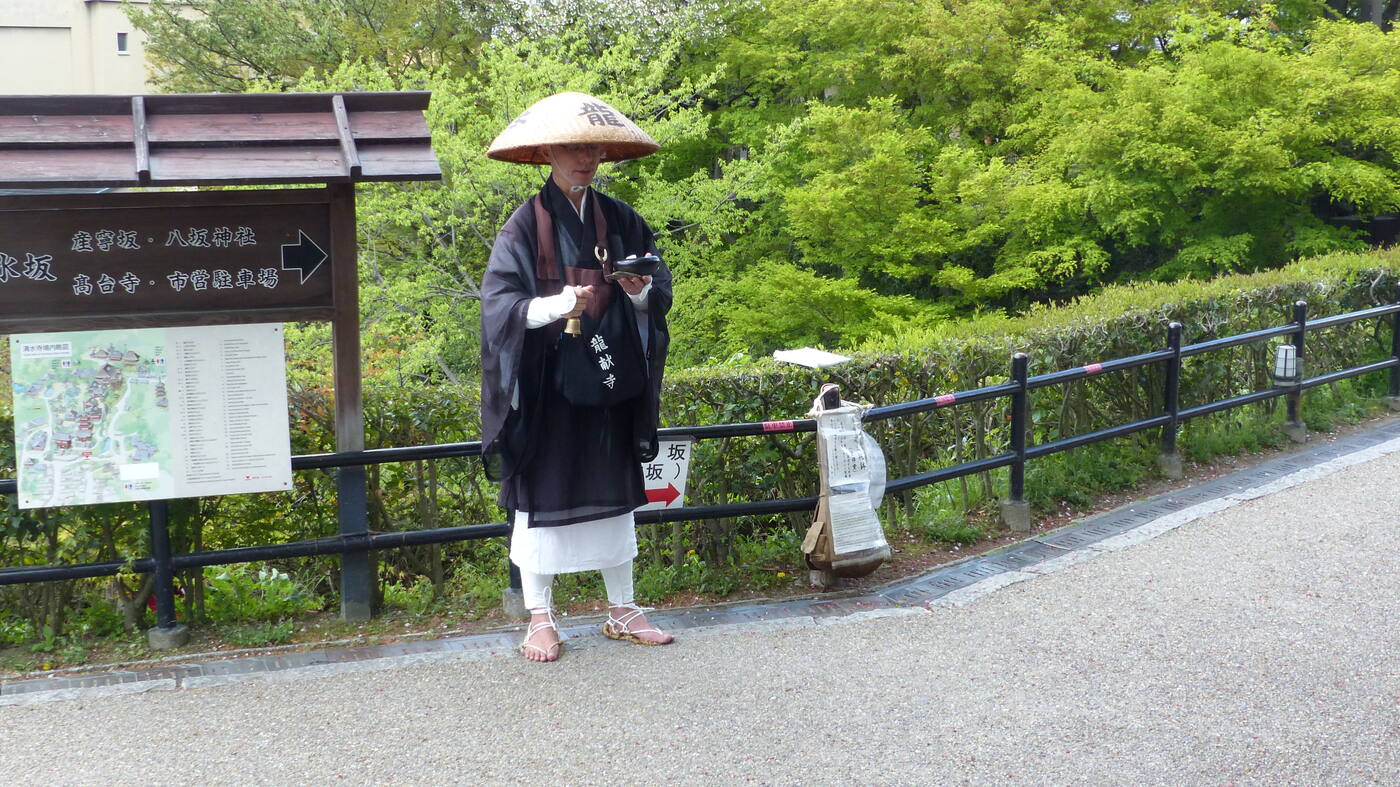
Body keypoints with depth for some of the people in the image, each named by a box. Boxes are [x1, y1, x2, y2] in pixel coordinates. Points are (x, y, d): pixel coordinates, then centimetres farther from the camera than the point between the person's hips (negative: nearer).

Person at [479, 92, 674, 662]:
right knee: (541, 493, 0)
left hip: (609, 380, 4)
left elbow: (660, 291, 9)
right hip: (547, 384, -4)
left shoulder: (620, 220, 7)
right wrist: (553, 306, -29)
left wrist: (642, 291, -14)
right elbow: (498, 301, -13)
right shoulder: (526, 224, -5)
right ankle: (540, 619, 11)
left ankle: (622, 610, 22)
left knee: (613, 493, 10)